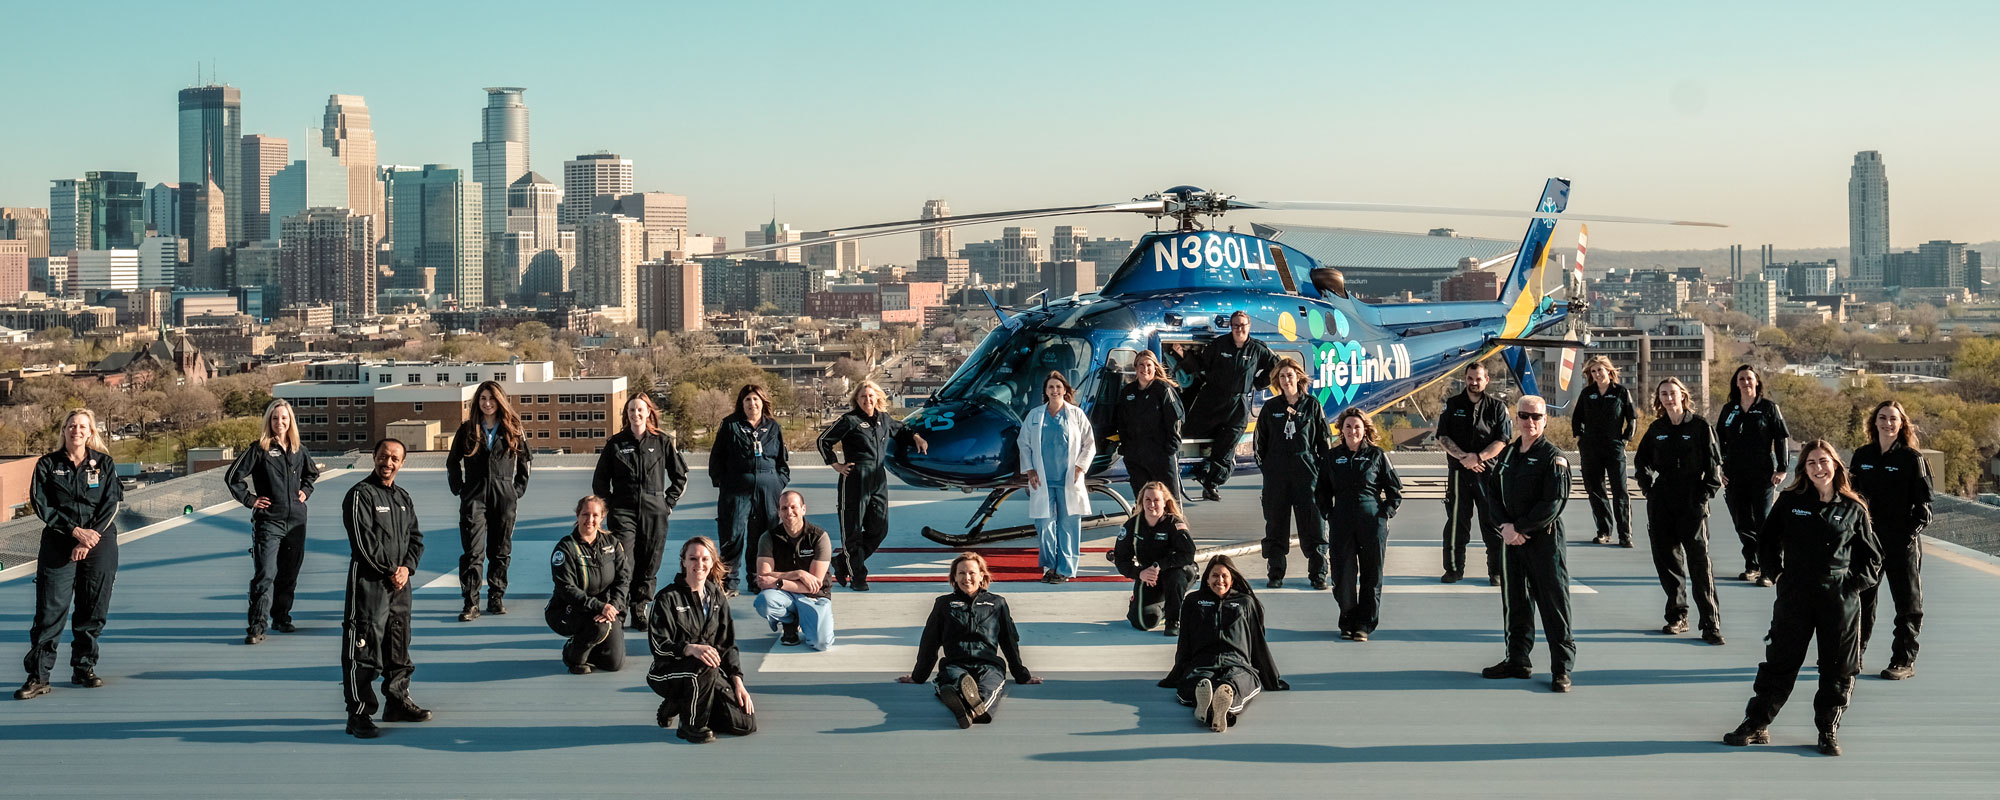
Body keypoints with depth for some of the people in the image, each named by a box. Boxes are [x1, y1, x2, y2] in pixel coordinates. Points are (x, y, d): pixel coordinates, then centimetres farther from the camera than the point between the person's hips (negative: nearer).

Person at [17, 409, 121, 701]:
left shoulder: (104, 464, 5)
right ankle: (38, 676, -5)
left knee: (93, 610, 3)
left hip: (100, 544, 1)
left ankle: (84, 668, 15)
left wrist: (89, 541, -11)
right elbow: (42, 506, -2)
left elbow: (111, 504, -1)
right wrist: (76, 531, -13)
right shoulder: (47, 464, 4)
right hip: (58, 544, -1)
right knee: (50, 610, -7)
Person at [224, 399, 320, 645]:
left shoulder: (298, 450, 9)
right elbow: (232, 476, -4)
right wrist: (249, 499, -6)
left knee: (289, 573, 11)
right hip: (268, 521, -5)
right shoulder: (259, 449, -5)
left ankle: (282, 617, 24)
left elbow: (312, 472, 30)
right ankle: (257, 625, -11)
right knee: (265, 574, -11)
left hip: (296, 522, 5)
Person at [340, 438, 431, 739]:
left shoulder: (404, 498, 14)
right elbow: (363, 541, -14)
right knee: (363, 648, -8)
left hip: (399, 581, 7)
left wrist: (407, 567, -3)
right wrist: (389, 571, -11)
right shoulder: (360, 495, -8)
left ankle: (398, 702, 29)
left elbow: (416, 537, 14)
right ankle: (358, 715, -5)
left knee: (399, 644, 16)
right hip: (368, 581, -7)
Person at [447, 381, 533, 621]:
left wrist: (518, 489, 6)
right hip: (474, 498, -1)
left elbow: (524, 461, 15)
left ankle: (496, 598, 17)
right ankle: (471, 604, -8)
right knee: (473, 552, -9)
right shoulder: (467, 430, 6)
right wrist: (459, 490, 5)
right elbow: (452, 462, 14)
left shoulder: (512, 430, 7)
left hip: (504, 498, 1)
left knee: (501, 551, 7)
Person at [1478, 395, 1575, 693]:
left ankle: (1561, 668, 1)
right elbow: (1491, 492, 11)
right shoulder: (1507, 454, 12)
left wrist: (1519, 528, -15)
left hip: (1545, 539, -6)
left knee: (1553, 603, -4)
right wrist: (1505, 526, -5)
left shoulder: (1553, 457, -8)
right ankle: (1517, 660, 24)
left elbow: (1553, 503, -14)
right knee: (1514, 601, 13)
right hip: (1510, 538, 6)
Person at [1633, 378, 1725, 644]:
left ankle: (1710, 624, -8)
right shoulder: (1656, 429, 10)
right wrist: (1648, 487, 8)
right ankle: (1677, 616, 17)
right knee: (1666, 557, 6)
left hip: (1692, 502, -4)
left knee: (1699, 560, -9)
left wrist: (1705, 493, -8)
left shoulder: (1699, 425, -1)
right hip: (1661, 502, 4)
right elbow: (1641, 460, 21)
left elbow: (1714, 463, 0)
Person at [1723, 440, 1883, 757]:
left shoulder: (1853, 510, 2)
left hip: (1840, 599, 0)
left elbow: (1872, 556, 11)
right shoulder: (1789, 502, 2)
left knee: (1838, 669, 5)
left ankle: (1828, 731, 20)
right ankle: (1756, 725, 15)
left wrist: (1855, 583, -1)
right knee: (1780, 662, 6)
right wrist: (1778, 574, 4)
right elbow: (1766, 542, 12)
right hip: (1795, 596, 0)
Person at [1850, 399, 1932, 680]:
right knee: (1860, 599, 11)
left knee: (1907, 602, 3)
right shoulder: (1862, 456, 7)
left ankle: (1905, 660, 11)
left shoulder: (1912, 458, -6)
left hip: (1902, 541, -4)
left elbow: (1924, 502, -5)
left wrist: (1913, 531, -15)